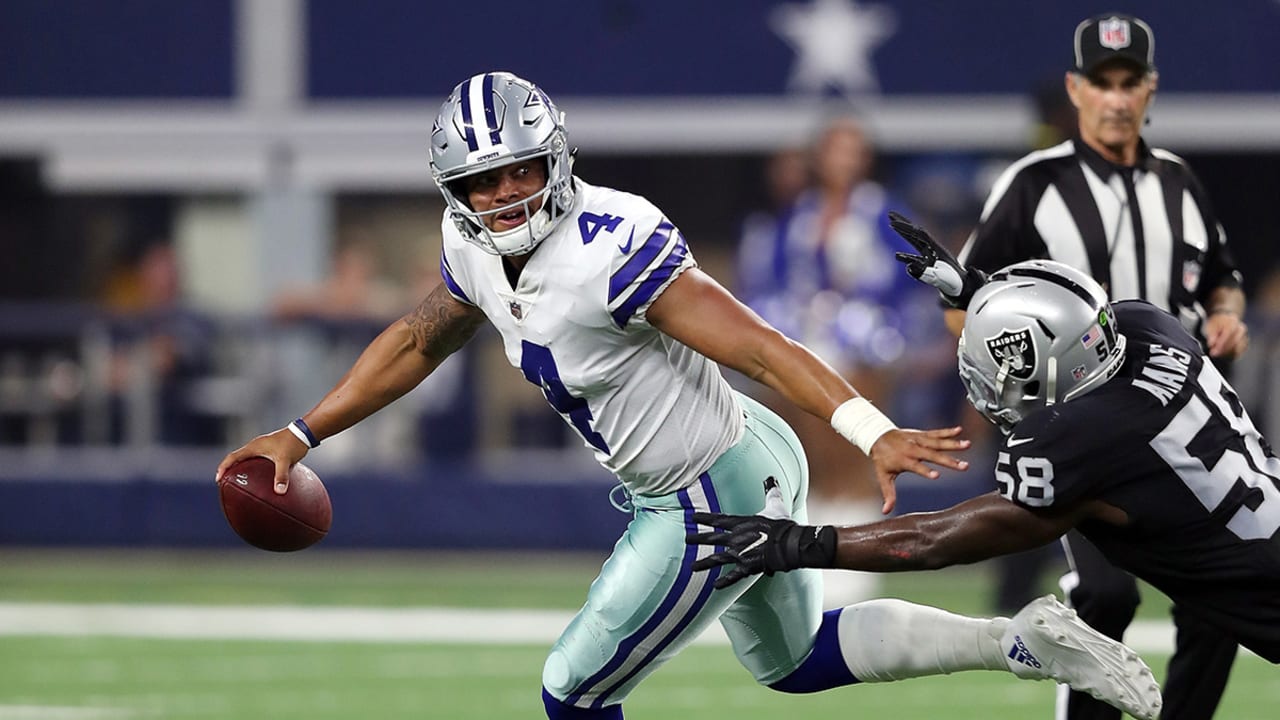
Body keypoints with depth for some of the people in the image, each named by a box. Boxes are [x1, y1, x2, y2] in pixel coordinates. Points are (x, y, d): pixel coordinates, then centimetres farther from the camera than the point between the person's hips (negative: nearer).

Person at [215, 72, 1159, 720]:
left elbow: (759, 347, -33)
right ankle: (1023, 644, 29)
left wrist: (875, 434, -42)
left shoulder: (612, 248, -29)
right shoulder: (478, 253, -3)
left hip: (717, 501, -9)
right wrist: (301, 436, 13)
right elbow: (416, 345, 16)